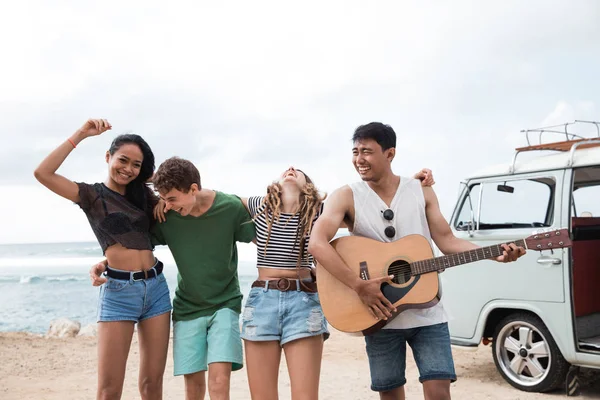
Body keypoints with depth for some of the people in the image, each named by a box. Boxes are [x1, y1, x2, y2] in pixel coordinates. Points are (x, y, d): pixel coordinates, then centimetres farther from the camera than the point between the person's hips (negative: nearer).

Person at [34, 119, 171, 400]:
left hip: (156, 287, 4)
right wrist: (81, 135, -10)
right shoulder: (92, 194, 2)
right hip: (118, 291, -4)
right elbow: (42, 173, -11)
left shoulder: (143, 195, 15)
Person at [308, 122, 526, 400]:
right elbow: (317, 244, -19)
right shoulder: (347, 197, -6)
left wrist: (495, 254, -11)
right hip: (379, 315, -1)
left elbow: (446, 241, 4)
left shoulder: (422, 192, 4)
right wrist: (358, 286, -27)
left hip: (427, 313, 1)